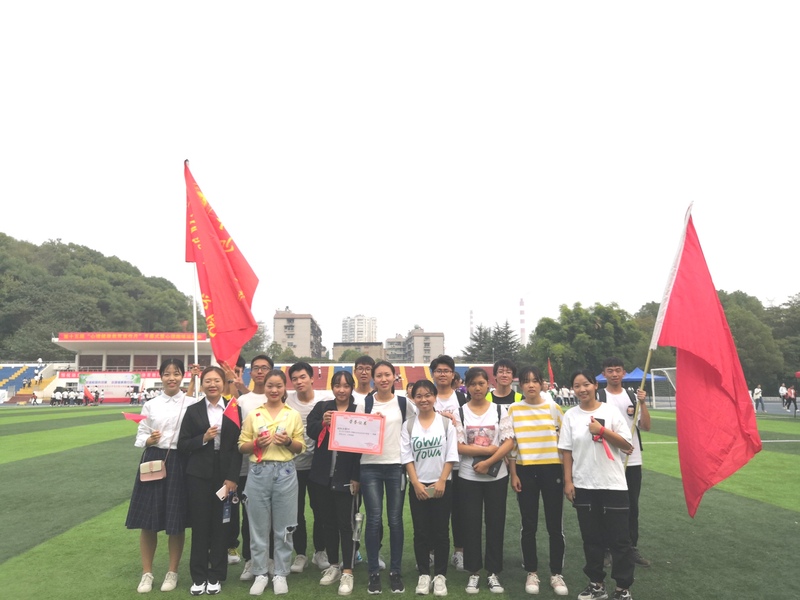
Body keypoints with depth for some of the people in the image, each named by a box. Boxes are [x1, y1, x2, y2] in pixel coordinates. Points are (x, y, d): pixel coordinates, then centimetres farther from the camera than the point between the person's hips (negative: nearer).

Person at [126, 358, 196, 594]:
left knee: (176, 522, 6)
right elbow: (140, 436, 6)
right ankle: (147, 573, 24)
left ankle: (172, 572, 24)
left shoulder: (191, 404, -2)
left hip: (179, 464, -2)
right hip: (153, 461, 2)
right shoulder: (151, 405, 5)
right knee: (148, 521, 6)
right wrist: (149, 440, -13)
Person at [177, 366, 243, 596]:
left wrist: (232, 478, -7)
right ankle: (198, 577, 19)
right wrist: (203, 438, -15)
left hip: (225, 476, 0)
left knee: (220, 526, 6)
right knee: (199, 526, 5)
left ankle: (216, 576, 20)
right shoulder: (193, 411, 4)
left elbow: (238, 445, -1)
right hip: (199, 476, 1)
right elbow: (182, 445, 2)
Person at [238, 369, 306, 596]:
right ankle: (260, 574, 22)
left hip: (285, 472, 0)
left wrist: (288, 442, -14)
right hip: (259, 472, 0)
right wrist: (256, 443, -14)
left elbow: (301, 447, 5)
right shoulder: (253, 414, 4)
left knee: (283, 527, 6)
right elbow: (241, 446, 5)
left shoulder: (294, 415, 4)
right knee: (258, 526, 7)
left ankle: (281, 574, 21)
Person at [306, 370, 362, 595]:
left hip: (346, 477, -3)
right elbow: (310, 431, -7)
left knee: (346, 524, 0)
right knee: (329, 522, 15)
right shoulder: (322, 407, 5)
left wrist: (357, 477, -10)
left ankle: (347, 572, 10)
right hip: (323, 476, 3)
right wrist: (323, 422, -28)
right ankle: (333, 566, 30)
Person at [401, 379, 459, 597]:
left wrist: (441, 481, -11)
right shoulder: (408, 425, 1)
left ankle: (440, 575, 16)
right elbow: (407, 457, -1)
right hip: (418, 486, 1)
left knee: (441, 531, 5)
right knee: (421, 532, 6)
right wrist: (416, 483, -9)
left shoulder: (446, 422, -2)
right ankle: (424, 574, 18)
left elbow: (451, 455, -4)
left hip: (442, 485, -1)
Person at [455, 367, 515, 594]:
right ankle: (474, 572, 20)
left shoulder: (500, 410, 0)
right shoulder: (459, 412, -2)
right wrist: (489, 449, -14)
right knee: (471, 524, 6)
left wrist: (488, 462, -16)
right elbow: (458, 446, -9)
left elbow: (509, 443, -7)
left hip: (497, 476, 1)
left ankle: (493, 572, 22)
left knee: (495, 523, 8)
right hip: (468, 477, 0)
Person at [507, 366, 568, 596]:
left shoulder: (553, 407, 0)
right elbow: (510, 445, 2)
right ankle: (532, 573, 22)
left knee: (555, 525, 6)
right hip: (525, 471, 0)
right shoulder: (513, 410, 0)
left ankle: (556, 574, 21)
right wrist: (513, 474, -2)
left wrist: (567, 473, 1)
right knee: (528, 525, 8)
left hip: (552, 470, 0)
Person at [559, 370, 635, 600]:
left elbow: (627, 445, -5)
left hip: (613, 484, -2)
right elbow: (566, 450, 3)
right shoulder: (570, 415, 1)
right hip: (583, 485, 2)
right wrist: (568, 481, -1)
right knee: (591, 538, 11)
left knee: (619, 538, 4)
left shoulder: (610, 411, -4)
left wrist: (602, 430, -16)